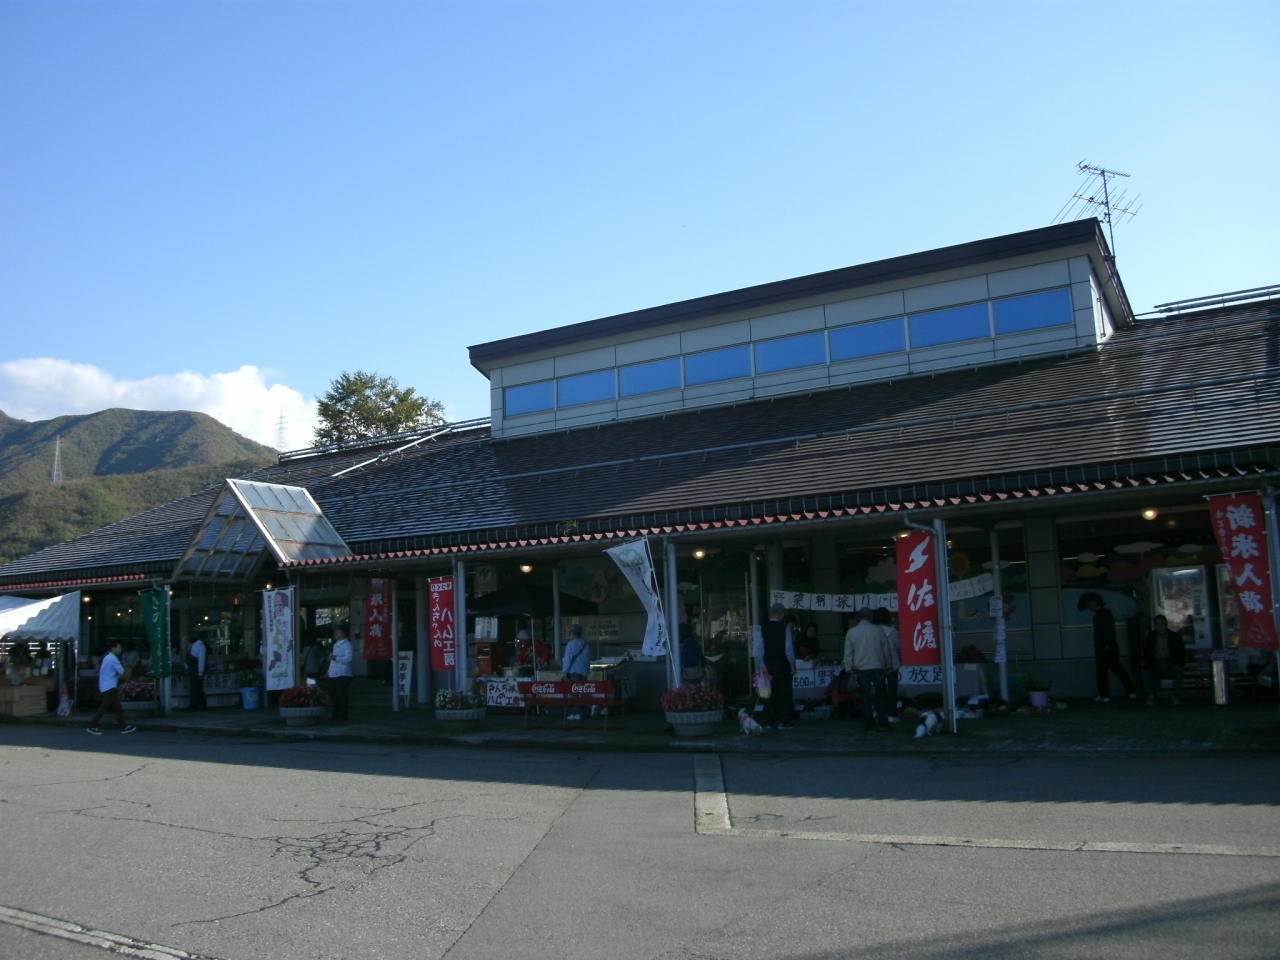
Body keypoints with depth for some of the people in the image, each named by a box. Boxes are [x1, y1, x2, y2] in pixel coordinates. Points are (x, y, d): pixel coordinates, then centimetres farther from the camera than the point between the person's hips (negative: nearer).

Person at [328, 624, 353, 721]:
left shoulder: (347, 644, -8)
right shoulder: (336, 644, 19)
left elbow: (348, 658, -20)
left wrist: (335, 658, -27)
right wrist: (329, 671, 20)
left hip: (343, 675, -9)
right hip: (334, 675, 9)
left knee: (342, 696, -7)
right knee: (335, 696, 13)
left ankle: (344, 715, -3)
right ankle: (336, 715, 21)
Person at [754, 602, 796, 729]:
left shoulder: (762, 628, 0)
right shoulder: (785, 628, -9)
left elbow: (759, 648, 0)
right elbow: (789, 649, -9)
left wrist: (761, 664, 6)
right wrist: (792, 665, 0)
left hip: (767, 663, 4)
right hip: (782, 664, -4)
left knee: (770, 693, 10)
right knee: (784, 693, 4)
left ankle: (768, 722, 11)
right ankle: (783, 722, 3)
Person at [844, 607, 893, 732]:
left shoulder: (851, 632, -1)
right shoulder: (878, 630, -1)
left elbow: (848, 653, 0)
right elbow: (886, 650, 5)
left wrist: (849, 668, 7)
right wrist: (888, 666, 15)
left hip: (861, 669, 0)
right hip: (878, 668, 0)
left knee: (866, 698, 4)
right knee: (881, 697, 10)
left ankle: (870, 726, 3)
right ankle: (882, 724, 7)